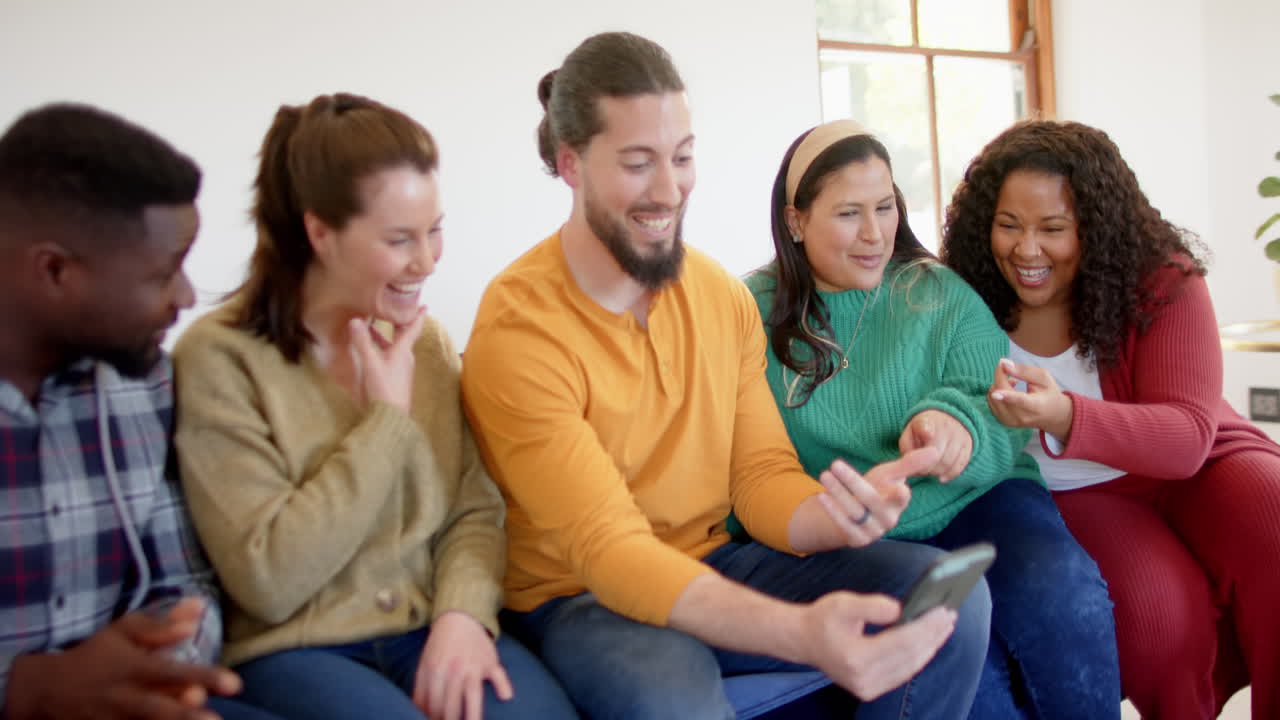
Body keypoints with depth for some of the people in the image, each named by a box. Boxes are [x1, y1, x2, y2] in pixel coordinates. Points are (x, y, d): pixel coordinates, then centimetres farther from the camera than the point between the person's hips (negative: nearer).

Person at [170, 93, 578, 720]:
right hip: (294, 648, -3)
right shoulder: (219, 357, -10)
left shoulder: (425, 339, 7)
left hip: (430, 633, 4)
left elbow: (475, 511, 5)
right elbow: (267, 580, -15)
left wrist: (464, 611, -15)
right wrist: (388, 421, -12)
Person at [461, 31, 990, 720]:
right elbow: (609, 551, -25)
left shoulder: (724, 295, 0)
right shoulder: (517, 330, -20)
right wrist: (799, 632, -41)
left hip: (713, 567, 6)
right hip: (578, 598, -6)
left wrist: (837, 515, -27)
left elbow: (763, 479, -1)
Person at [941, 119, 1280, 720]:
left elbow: (1187, 436, -21)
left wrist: (1062, 416, -40)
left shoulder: (1161, 277, -14)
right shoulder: (970, 300, -9)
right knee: (1159, 607, -30)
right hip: (1077, 496, 0)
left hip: (1198, 468, 1)